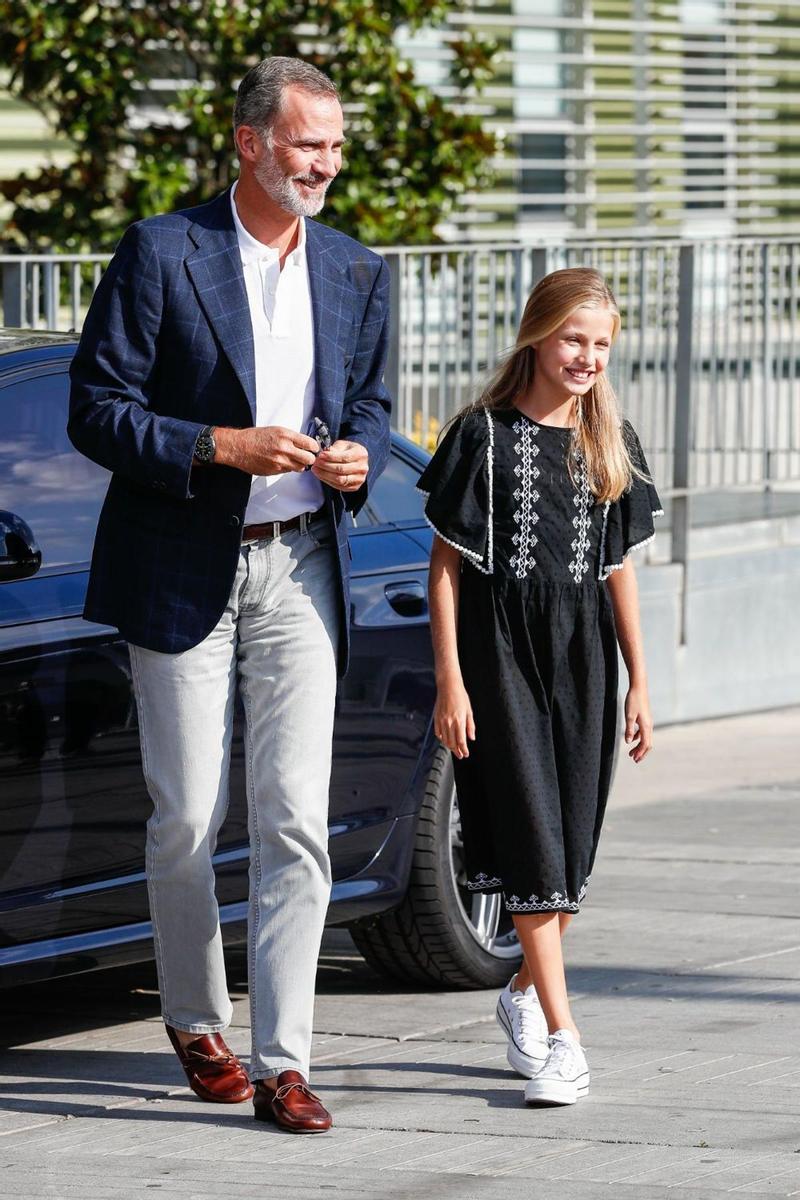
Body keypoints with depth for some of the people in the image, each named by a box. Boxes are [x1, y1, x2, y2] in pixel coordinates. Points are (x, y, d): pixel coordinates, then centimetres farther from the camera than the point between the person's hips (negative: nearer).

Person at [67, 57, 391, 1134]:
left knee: (297, 821, -6)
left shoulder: (356, 275, 8)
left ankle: (281, 1063, -5)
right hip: (183, 573, -3)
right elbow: (96, 409, -8)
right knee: (186, 819, 4)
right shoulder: (161, 255, -7)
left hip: (299, 570, 3)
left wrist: (358, 458, -4)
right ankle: (196, 1022, 26)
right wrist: (220, 448, -20)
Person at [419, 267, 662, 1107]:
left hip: (581, 657, 4)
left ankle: (525, 992, 29)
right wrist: (450, 682, -9)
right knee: (530, 839, -8)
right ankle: (561, 1038, -11)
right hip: (501, 650, -4)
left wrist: (639, 683, 11)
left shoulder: (610, 445, 10)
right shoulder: (485, 436, -4)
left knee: (571, 842, 7)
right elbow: (447, 564, -4)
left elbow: (619, 568, 14)